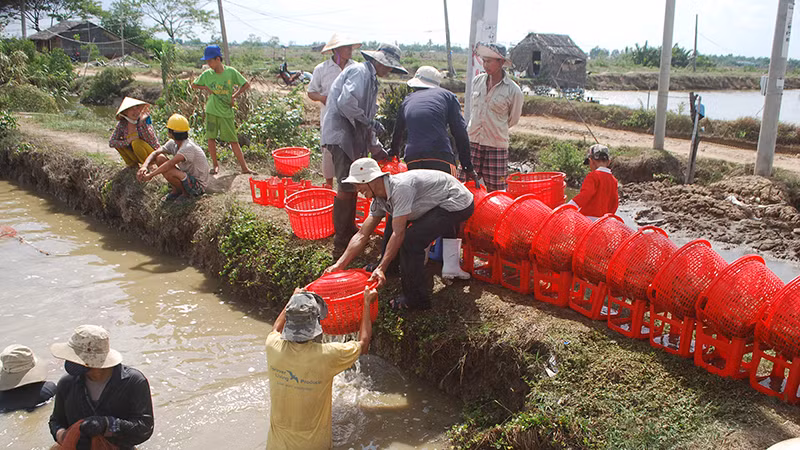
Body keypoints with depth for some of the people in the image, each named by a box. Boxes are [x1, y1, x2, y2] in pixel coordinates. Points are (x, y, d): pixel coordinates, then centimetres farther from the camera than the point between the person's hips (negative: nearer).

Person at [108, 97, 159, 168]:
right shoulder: (122, 124, -6)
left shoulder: (144, 121, -17)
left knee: (136, 142, -29)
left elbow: (153, 142, -31)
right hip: (136, 156, 5)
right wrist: (127, 141, -24)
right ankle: (132, 164, 7)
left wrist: (143, 123, -37)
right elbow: (111, 143, -10)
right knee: (118, 142, -11)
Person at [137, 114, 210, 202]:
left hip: (198, 185, -9)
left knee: (167, 171, -32)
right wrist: (144, 166, -26)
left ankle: (186, 194, -5)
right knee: (160, 158, -2)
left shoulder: (188, 147, -28)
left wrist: (151, 175, -36)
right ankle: (176, 191, 7)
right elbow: (155, 153, -7)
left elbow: (171, 163, -37)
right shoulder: (173, 143, -1)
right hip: (188, 176, 9)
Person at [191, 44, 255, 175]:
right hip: (211, 111, 2)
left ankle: (244, 167, 3)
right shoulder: (207, 74, 0)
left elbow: (246, 85, -1)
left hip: (226, 112, -2)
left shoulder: (231, 72, -7)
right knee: (211, 138, 2)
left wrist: (234, 96, -7)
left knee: (233, 141, -1)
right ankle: (215, 164, 17)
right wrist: (205, 88, -4)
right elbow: (193, 85, 14)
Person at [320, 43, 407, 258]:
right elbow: (345, 102, -25)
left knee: (353, 186, 16)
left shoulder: (370, 78, 22)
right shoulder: (360, 71, -10)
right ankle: (340, 245, -6)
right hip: (340, 134, -10)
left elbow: (365, 117, 26)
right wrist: (369, 122, -15)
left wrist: (378, 150, 27)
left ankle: (350, 232, 28)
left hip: (351, 138, 11)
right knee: (347, 187, -11)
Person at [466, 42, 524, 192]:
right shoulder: (477, 81, 4)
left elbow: (513, 119, 8)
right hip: (472, 141, 3)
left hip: (496, 146, -3)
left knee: (495, 191, 4)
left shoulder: (513, 91, -7)